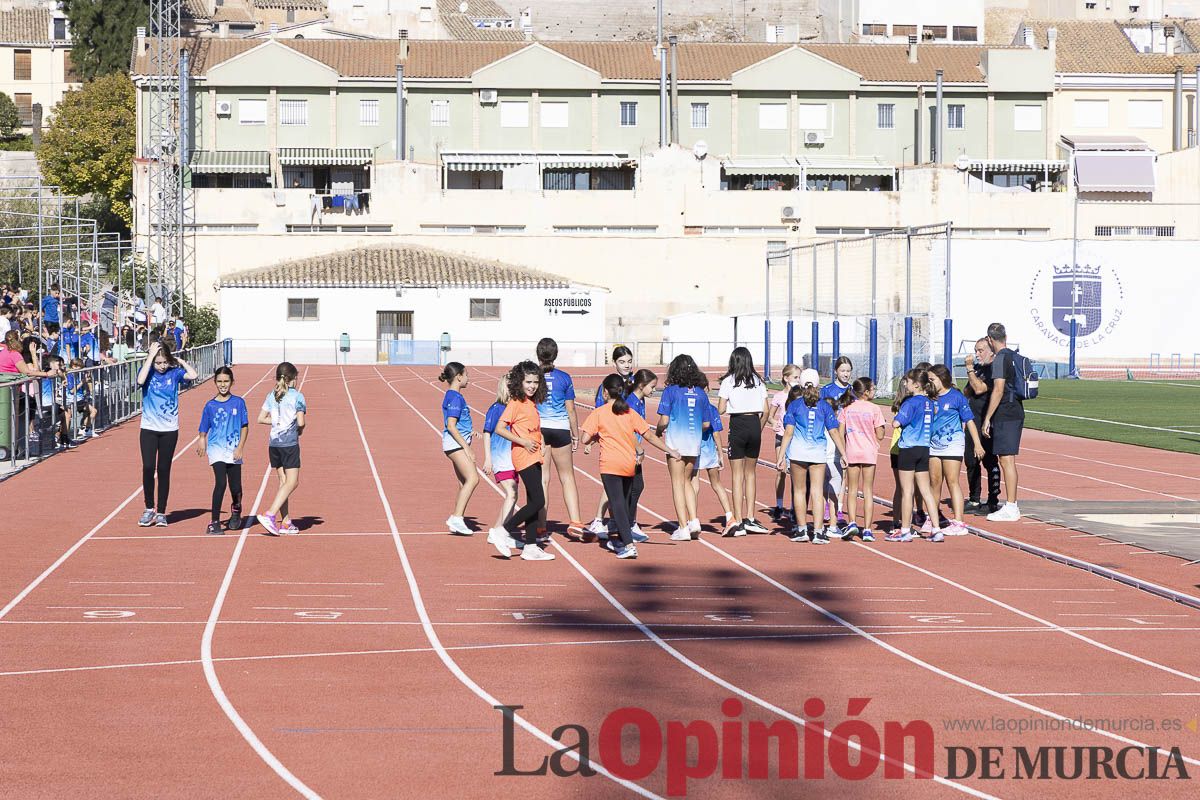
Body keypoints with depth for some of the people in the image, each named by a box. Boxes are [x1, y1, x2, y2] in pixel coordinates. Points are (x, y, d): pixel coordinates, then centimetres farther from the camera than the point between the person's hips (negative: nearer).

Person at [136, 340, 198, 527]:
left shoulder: (174, 373, -1)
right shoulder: (147, 371, -2)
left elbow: (193, 375, -18)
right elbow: (140, 380, -25)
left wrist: (179, 360, -6)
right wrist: (151, 356, -20)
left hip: (169, 430, 1)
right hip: (149, 429, -1)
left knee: (164, 471, 5)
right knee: (148, 468, -9)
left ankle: (161, 512, 13)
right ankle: (149, 508, 7)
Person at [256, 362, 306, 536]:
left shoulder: (272, 396, 9)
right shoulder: (297, 396, -7)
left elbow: (261, 419, 8)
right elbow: (301, 422, -12)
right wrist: (299, 430, 9)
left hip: (273, 442, 6)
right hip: (289, 443, -6)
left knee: (283, 481, 12)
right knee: (292, 482, -5)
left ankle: (286, 522, 12)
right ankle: (269, 515, -19)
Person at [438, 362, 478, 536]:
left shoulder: (454, 396, 17)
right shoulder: (455, 398, -13)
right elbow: (451, 426, -19)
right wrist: (467, 448, -19)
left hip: (458, 444, 10)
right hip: (455, 443, -10)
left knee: (464, 484, 10)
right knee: (472, 478, -19)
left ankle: (455, 524, 11)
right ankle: (456, 518, -23)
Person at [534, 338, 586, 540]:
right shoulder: (564, 378, -2)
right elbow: (571, 410, 1)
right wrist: (576, 435, 11)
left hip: (537, 428, 0)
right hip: (560, 429, 0)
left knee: (542, 478, 5)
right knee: (567, 478, 8)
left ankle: (541, 526, 4)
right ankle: (575, 523, 0)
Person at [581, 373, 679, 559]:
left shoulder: (598, 413, -4)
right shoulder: (631, 413, 6)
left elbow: (586, 439, -8)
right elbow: (649, 436, 5)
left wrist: (593, 439, 14)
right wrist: (669, 450, 11)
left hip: (610, 465, -4)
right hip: (629, 465, 4)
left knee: (617, 504, -7)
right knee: (626, 502, 19)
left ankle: (628, 545, -20)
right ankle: (621, 541, 30)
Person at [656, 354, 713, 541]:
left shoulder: (671, 391, -7)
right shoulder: (701, 392, 5)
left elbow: (664, 420, -11)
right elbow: (706, 423, 8)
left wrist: (658, 431, 9)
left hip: (676, 442, -4)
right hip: (695, 442, 4)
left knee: (678, 483, 3)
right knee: (687, 481, 19)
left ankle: (683, 527, 1)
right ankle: (693, 520, 5)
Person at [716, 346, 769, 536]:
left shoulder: (728, 381, -4)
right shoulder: (758, 381, 7)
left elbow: (721, 409, -8)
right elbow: (766, 409, 6)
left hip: (737, 424, -3)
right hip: (754, 423, 3)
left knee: (737, 475, 1)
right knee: (751, 472, 14)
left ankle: (738, 521, -1)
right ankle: (750, 518, 11)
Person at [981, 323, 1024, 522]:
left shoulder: (1000, 359, -13)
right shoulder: (1014, 356, 14)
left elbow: (998, 390, -20)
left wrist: (987, 418, -18)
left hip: (1004, 415, -9)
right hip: (1017, 412, 9)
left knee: (1006, 460, -7)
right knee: (1009, 460, 15)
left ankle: (1010, 508, -7)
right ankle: (1012, 505, 20)